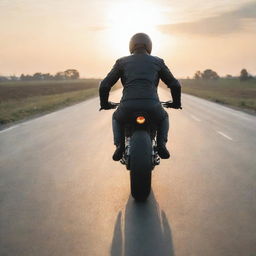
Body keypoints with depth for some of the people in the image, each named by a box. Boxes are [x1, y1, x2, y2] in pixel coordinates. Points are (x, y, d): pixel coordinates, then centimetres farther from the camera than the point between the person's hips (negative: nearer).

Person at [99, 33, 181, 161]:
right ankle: (161, 144, 11)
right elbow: (175, 85, 19)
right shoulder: (158, 62, 18)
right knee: (163, 118, 35)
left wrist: (104, 103, 32)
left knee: (117, 118, 35)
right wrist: (176, 102, 37)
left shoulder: (122, 62, 16)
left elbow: (104, 85, 14)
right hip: (152, 106, 0)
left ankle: (119, 145, 12)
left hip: (128, 107, 0)